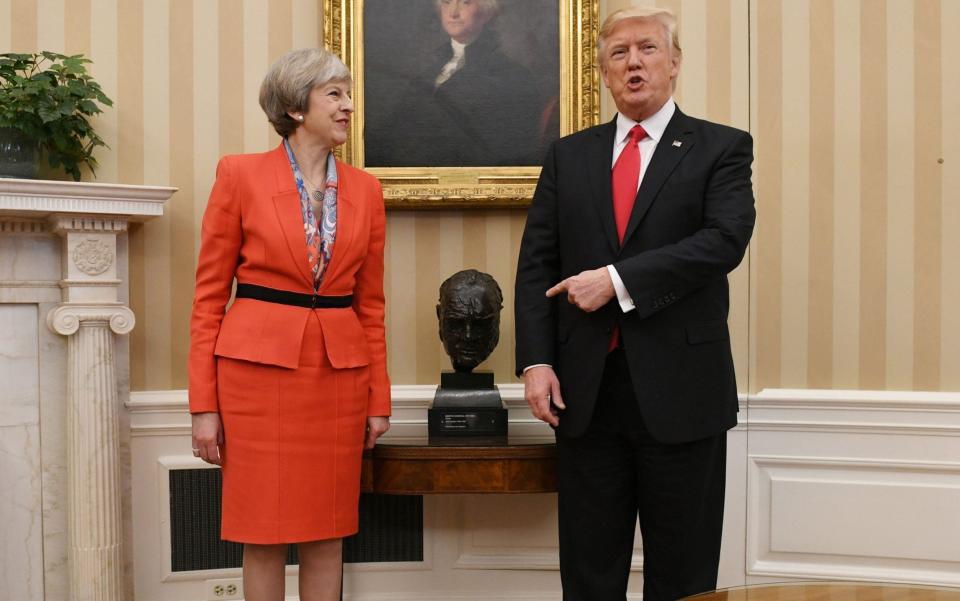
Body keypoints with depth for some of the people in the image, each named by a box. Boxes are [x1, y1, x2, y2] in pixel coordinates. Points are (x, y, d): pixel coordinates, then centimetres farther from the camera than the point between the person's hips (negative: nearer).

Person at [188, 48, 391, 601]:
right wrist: (204, 404, -6)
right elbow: (209, 293, -2)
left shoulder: (365, 189, 7)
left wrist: (379, 398, 8)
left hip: (340, 373, 3)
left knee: (327, 534, 9)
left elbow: (371, 302, 11)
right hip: (259, 367, -3)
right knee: (264, 535, 5)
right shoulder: (241, 175, -3)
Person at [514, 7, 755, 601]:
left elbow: (725, 240, -14)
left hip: (680, 391, -2)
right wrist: (536, 360, -5)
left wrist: (618, 280, -18)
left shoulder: (722, 148, 2)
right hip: (585, 390, 3)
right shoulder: (569, 155, 11)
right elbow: (537, 263, 7)